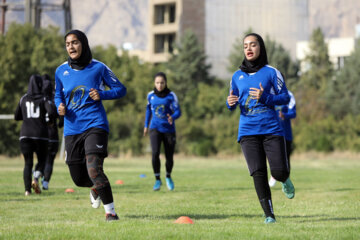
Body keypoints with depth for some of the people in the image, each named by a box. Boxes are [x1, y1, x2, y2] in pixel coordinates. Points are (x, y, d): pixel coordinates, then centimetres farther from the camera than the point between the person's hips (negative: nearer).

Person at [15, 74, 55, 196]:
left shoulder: (23, 99, 9)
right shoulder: (43, 99, -1)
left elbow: (17, 117, 14)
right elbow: (51, 111, -18)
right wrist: (51, 118, 3)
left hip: (25, 134, 2)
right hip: (40, 134, -2)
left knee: (28, 163, 6)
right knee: (41, 160, 13)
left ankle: (27, 189, -9)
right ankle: (36, 179, -15)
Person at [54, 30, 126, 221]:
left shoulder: (98, 68, -2)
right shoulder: (61, 71, 7)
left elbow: (120, 89, 4)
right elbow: (58, 95, 21)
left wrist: (101, 95, -14)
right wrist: (60, 106, -3)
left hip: (95, 125, -4)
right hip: (72, 129, 4)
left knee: (94, 169, -23)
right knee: (78, 178, 8)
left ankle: (110, 211, -12)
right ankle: (95, 188, 46)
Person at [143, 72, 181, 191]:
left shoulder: (171, 95, -6)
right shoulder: (151, 95, 2)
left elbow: (178, 112, -10)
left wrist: (172, 117, -32)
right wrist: (146, 125, 25)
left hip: (168, 129, -1)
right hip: (155, 128, 1)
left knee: (169, 157, 5)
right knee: (155, 153, -21)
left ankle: (168, 177, 36)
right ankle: (157, 179, -6)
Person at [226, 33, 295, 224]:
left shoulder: (271, 72, 3)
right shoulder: (237, 76, 13)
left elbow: (285, 97, 1)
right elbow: (232, 104, 19)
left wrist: (265, 97, -16)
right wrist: (230, 103, -6)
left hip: (271, 129, -2)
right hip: (248, 131, 2)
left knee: (279, 172, -9)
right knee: (258, 173, -11)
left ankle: (284, 180, 29)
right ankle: (269, 214, -4)